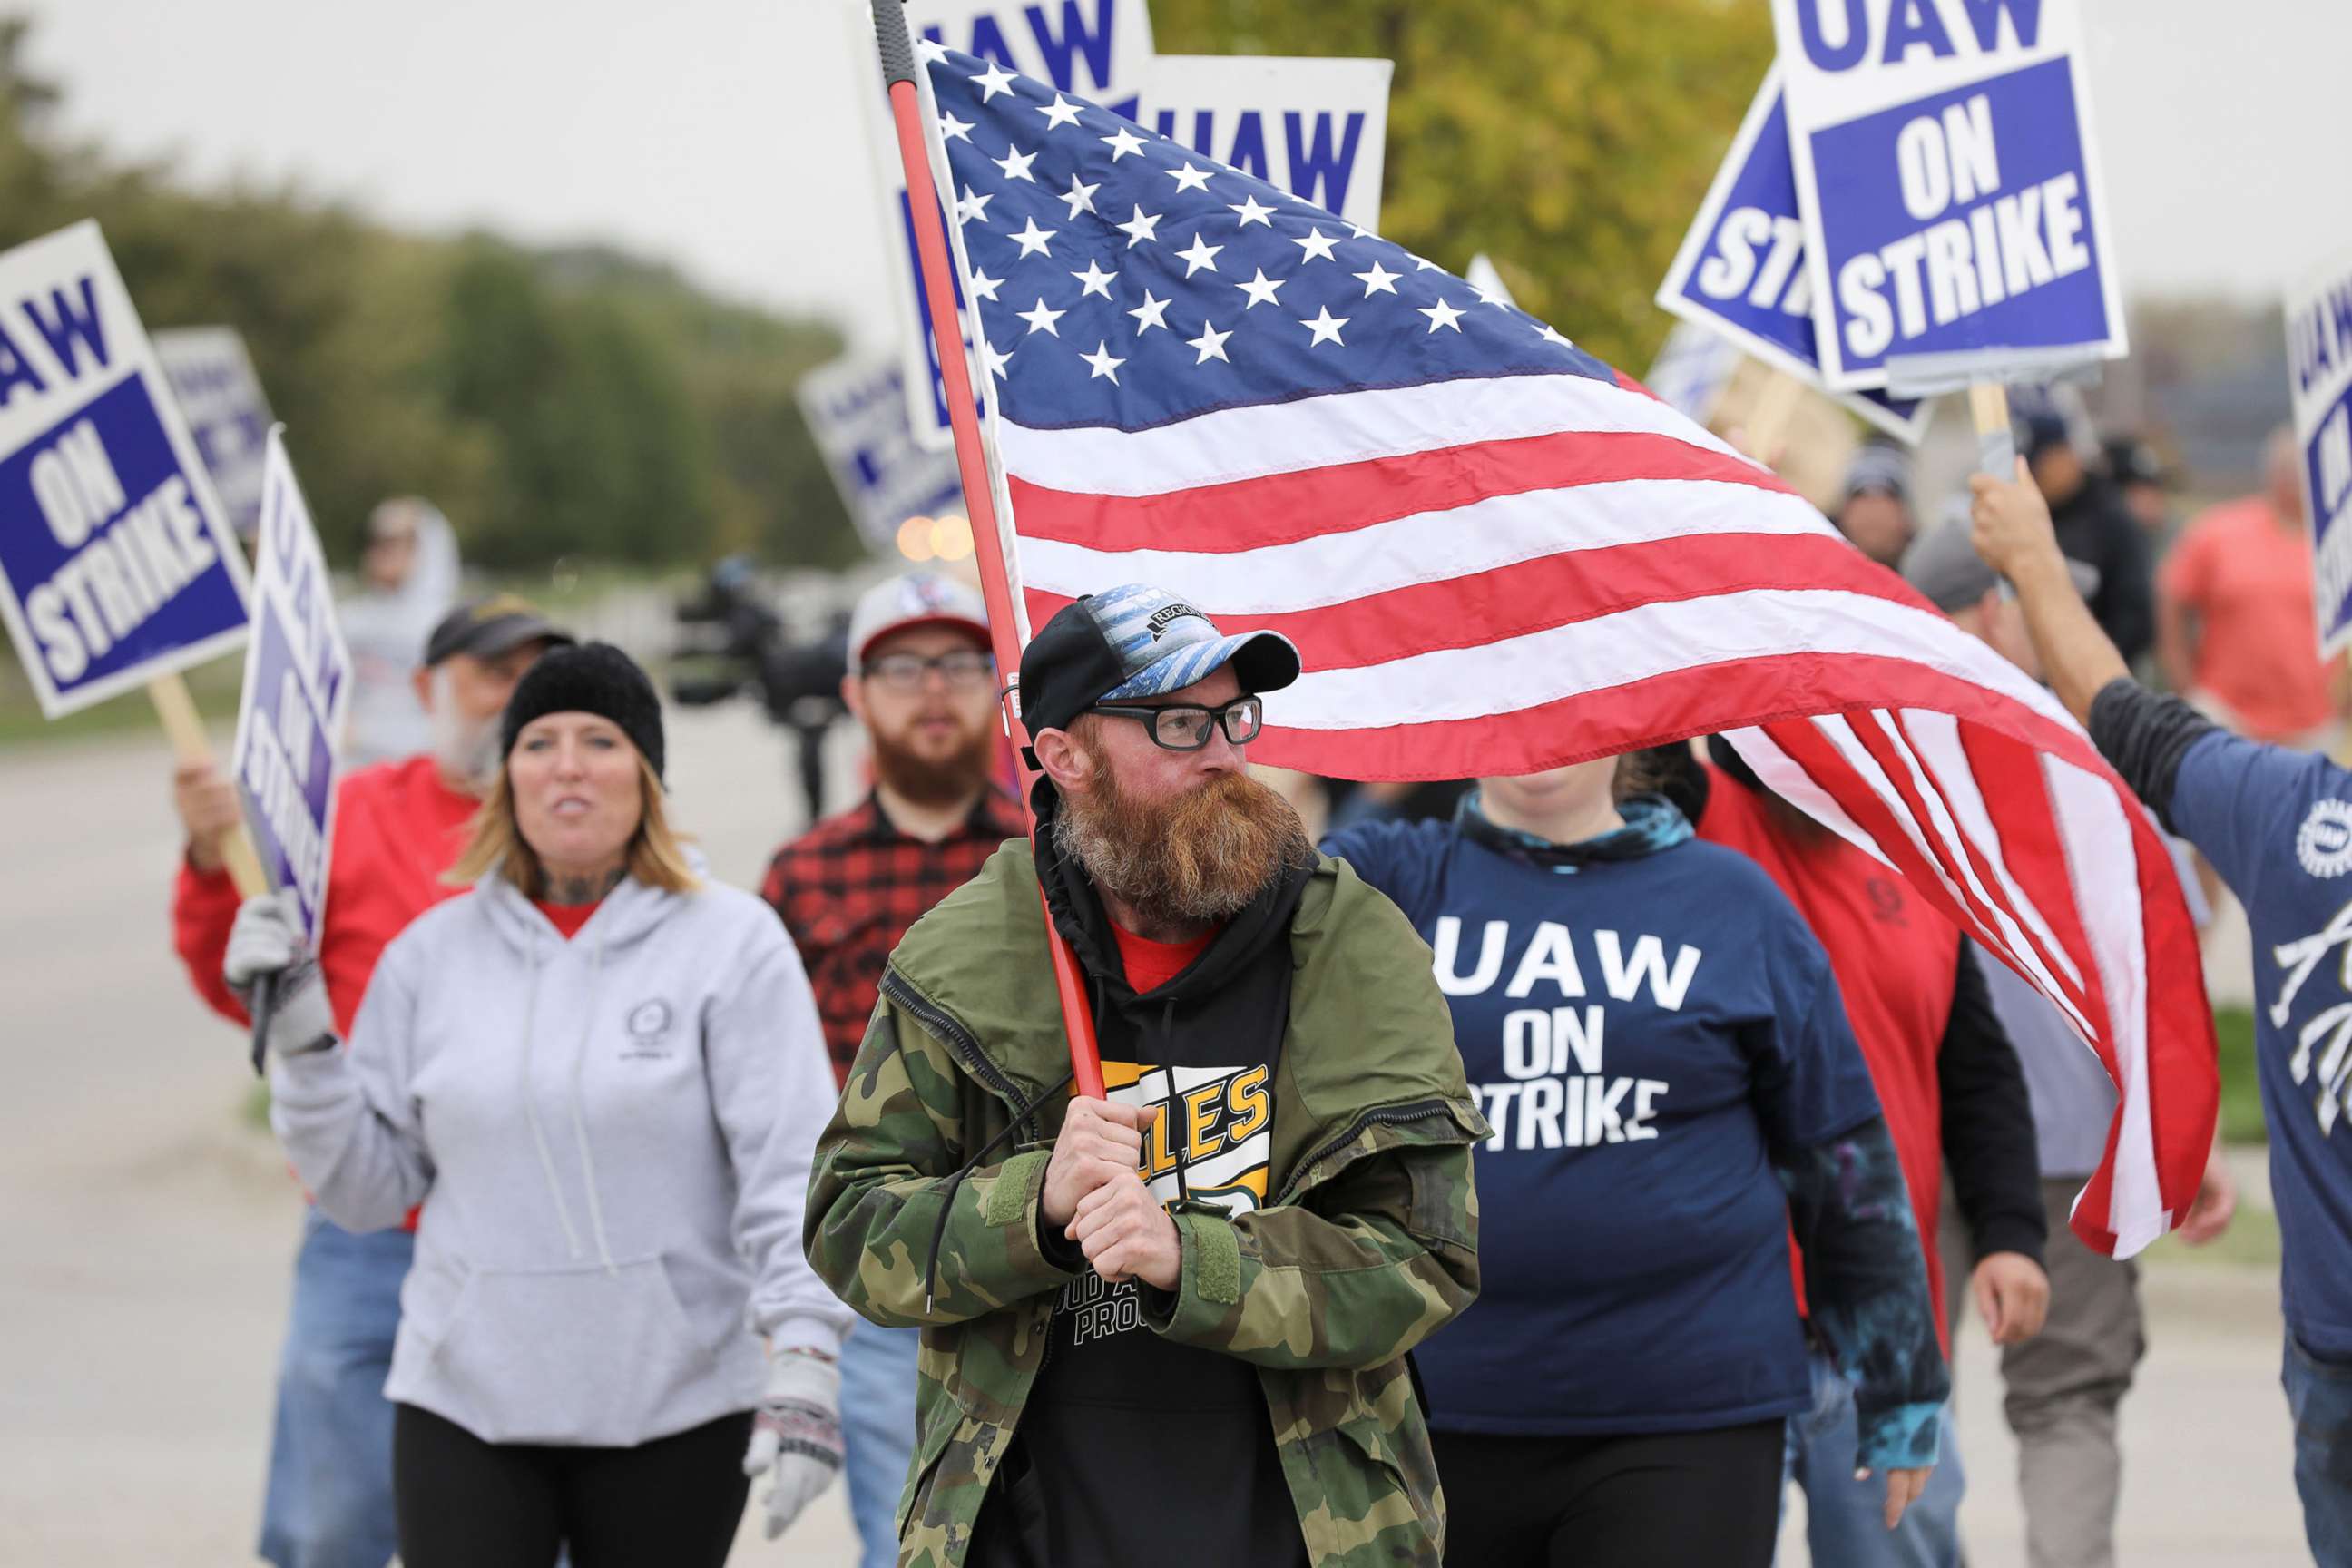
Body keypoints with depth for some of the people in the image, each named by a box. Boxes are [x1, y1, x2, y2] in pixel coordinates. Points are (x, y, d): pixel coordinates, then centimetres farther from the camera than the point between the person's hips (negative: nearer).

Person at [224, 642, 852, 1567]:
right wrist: (299, 1033, -2)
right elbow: (367, 1191, 10)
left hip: (673, 1410, -2)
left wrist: (803, 1364, -19)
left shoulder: (732, 944, -2)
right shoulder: (433, 953, 8)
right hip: (464, 1399, 2)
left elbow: (790, 1172, -8)